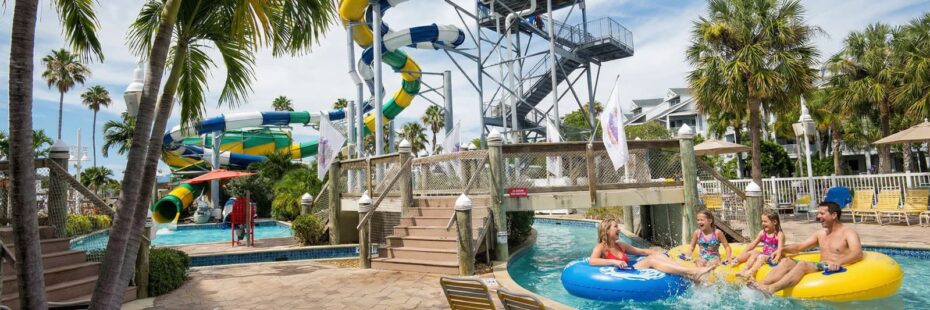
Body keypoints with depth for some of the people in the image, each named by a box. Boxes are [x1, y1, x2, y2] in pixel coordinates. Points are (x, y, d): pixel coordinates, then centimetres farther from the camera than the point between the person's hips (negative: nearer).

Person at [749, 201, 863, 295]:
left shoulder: (848, 233, -1)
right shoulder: (820, 234, 21)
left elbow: (858, 254, -19)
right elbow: (800, 247, 22)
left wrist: (839, 262, -38)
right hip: (820, 268, 7)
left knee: (803, 264, -33)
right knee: (786, 262, -16)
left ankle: (770, 289, -53)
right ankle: (761, 285, -40)